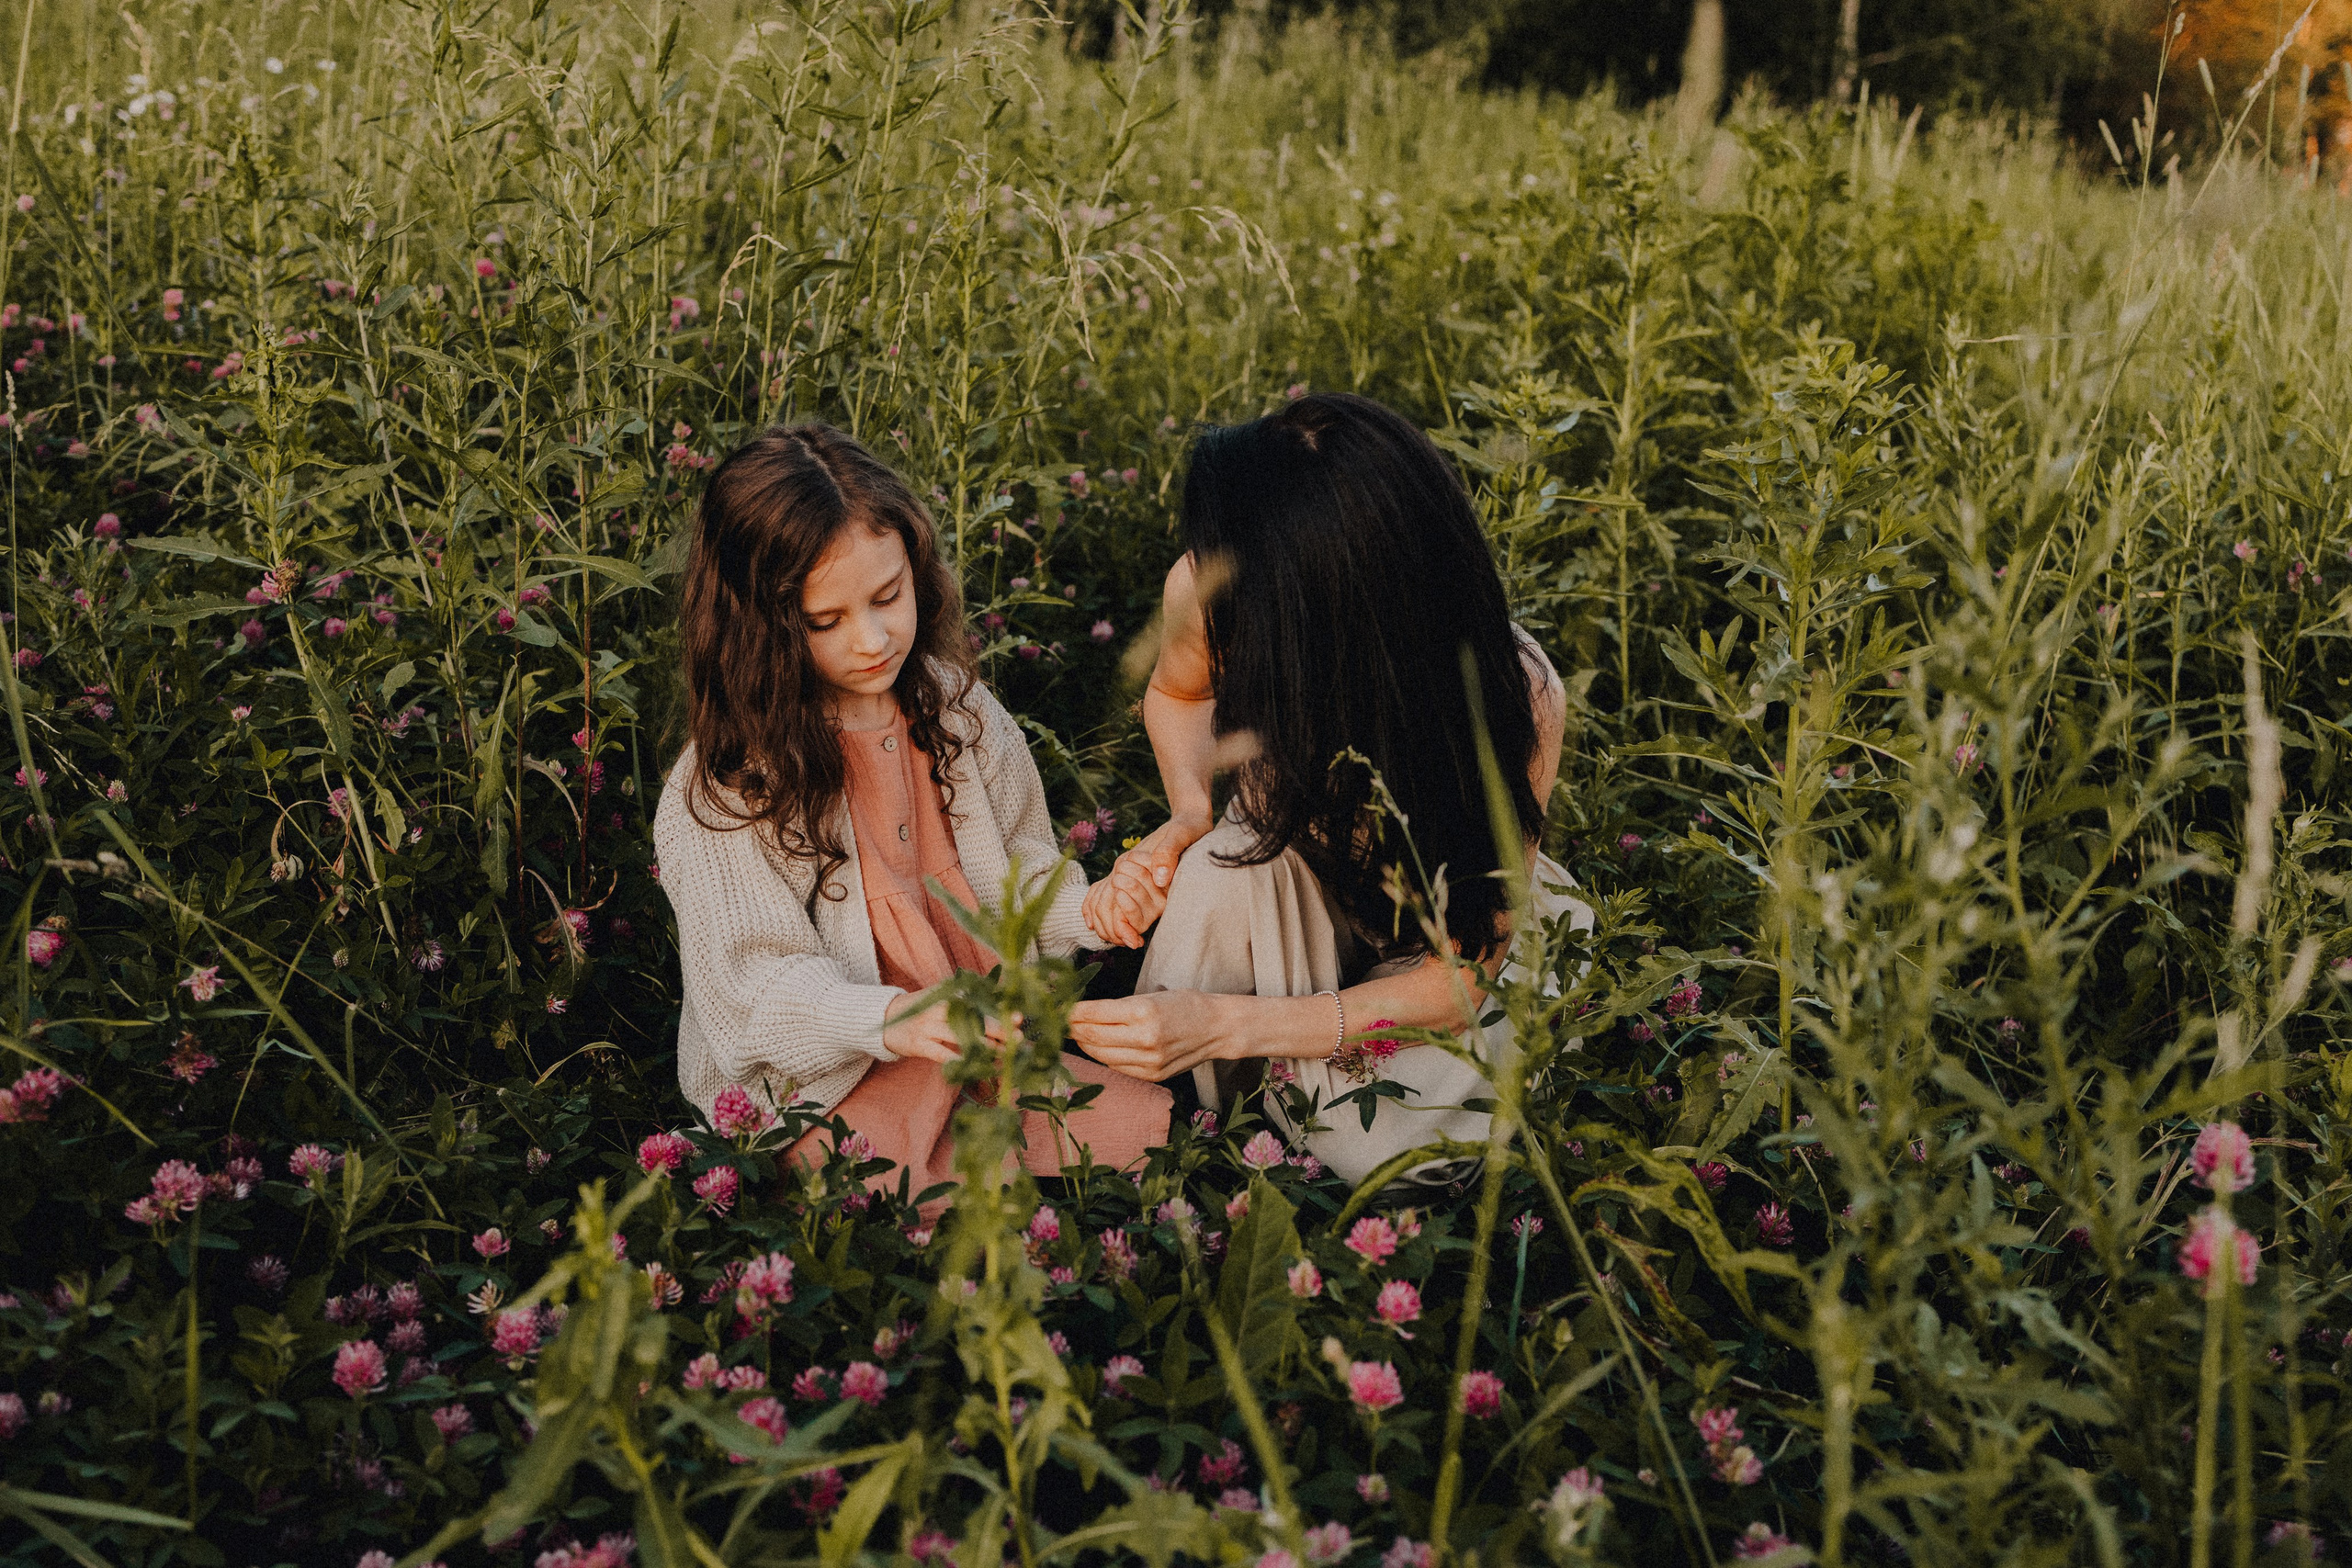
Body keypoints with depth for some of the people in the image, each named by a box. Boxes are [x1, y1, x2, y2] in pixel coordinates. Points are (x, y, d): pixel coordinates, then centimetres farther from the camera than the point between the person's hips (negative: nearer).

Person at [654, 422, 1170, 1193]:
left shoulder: (957, 710, 4)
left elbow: (1018, 888, 11)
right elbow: (758, 990, -16)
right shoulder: (722, 785, -12)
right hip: (822, 1092, -5)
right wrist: (894, 1019, -35)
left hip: (982, 1044, 6)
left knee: (1157, 1132, -14)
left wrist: (1088, 911, -12)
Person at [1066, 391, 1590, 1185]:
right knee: (1217, 871, -33)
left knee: (1371, 1137, -30)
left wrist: (1224, 1023, -39)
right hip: (1291, 885, 3)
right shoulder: (1206, 596, -26)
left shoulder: (1518, 693, -35)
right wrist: (1188, 813, -21)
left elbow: (1469, 970, -29)